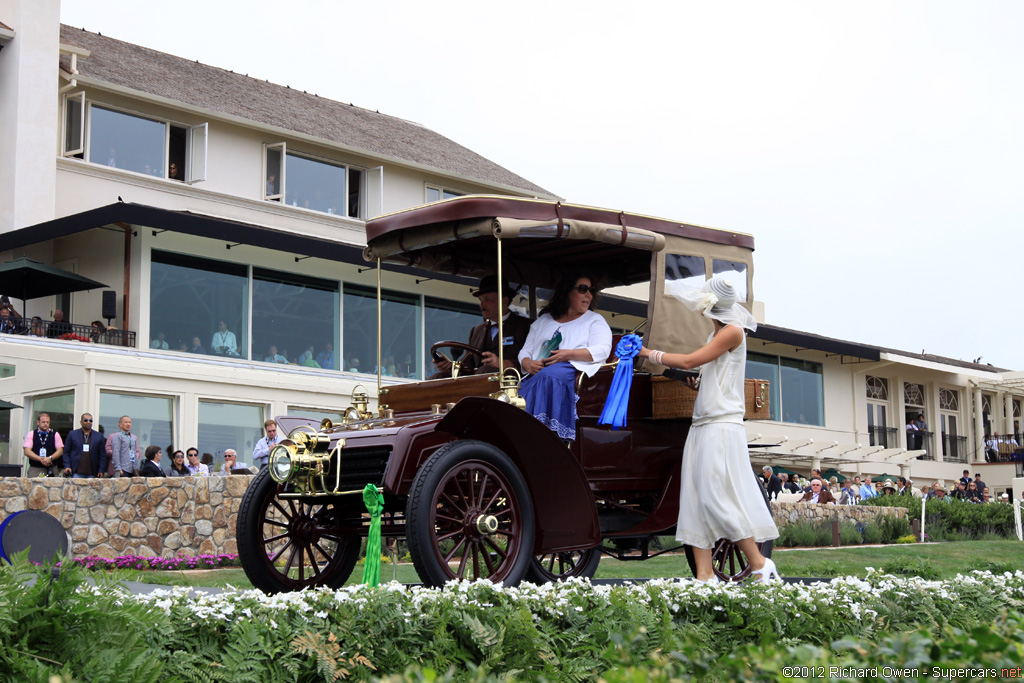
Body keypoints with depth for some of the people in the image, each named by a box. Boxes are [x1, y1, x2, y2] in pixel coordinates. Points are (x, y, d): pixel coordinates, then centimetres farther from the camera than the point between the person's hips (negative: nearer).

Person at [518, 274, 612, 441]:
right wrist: (529, 364, -4)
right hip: (537, 373, 4)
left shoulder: (594, 320, 20)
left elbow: (603, 349, 1)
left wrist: (569, 354, -11)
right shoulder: (543, 320, 29)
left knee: (548, 376, -37)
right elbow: (525, 351, 21)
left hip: (572, 368, -3)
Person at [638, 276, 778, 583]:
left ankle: (759, 563, -1)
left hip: (722, 425, -9)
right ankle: (704, 575, 0)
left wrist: (649, 353, -4)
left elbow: (688, 361, -14)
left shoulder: (732, 332, -9)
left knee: (718, 498, -11)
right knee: (695, 499, 1)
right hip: (703, 424, 9)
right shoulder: (716, 334, 18)